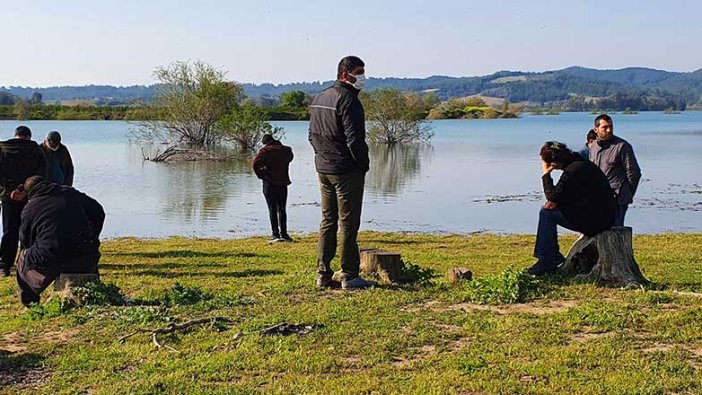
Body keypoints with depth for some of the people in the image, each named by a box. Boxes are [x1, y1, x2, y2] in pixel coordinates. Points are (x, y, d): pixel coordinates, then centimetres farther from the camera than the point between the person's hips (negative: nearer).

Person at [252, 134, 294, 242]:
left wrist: (260, 175, -6)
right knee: (281, 209, 11)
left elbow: (255, 163, -19)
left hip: (270, 183, -3)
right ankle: (283, 234, 7)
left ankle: (275, 234, -1)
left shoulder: (265, 151, -8)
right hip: (283, 183, 4)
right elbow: (290, 158, 25)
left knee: (272, 209, 2)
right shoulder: (286, 150, 5)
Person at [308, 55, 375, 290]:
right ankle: (350, 277, 2)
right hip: (347, 171, -8)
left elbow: (312, 135, 17)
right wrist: (364, 164, -9)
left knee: (327, 222, 13)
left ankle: (323, 275, 15)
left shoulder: (319, 99, 14)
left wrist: (323, 156, 16)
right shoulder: (348, 100, -15)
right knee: (348, 224, -3)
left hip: (323, 169, 9)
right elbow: (354, 138, -19)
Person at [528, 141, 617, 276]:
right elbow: (562, 194, 19)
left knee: (546, 213, -8)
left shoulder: (573, 170, -20)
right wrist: (556, 202, -1)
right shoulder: (580, 163, 13)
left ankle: (545, 263, -4)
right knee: (548, 210, 16)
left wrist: (546, 174, -3)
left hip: (595, 219, -11)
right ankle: (554, 257, 19)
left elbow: (552, 196, -15)